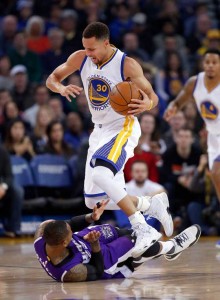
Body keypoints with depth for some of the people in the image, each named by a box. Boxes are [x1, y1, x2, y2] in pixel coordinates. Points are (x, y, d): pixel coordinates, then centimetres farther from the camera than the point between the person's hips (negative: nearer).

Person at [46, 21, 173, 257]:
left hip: (123, 128, -7)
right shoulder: (80, 58, -3)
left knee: (100, 175, -35)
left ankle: (143, 230, -28)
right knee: (94, 202, 6)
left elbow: (152, 96, -10)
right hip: (99, 131, 7)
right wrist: (61, 88, -19)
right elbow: (52, 78, 5)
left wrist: (146, 104, -35)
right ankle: (152, 205, 26)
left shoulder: (127, 65, -17)